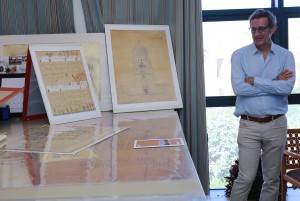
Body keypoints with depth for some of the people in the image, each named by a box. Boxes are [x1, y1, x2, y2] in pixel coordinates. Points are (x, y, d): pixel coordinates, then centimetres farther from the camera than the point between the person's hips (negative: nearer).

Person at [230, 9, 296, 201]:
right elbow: (239, 88, -15)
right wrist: (274, 83, -10)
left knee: (272, 179, 12)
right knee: (246, 178, -2)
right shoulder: (239, 55, -1)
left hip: (276, 125, 2)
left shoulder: (286, 56, 2)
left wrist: (253, 80, -13)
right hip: (249, 125, -2)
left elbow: (287, 88, -14)